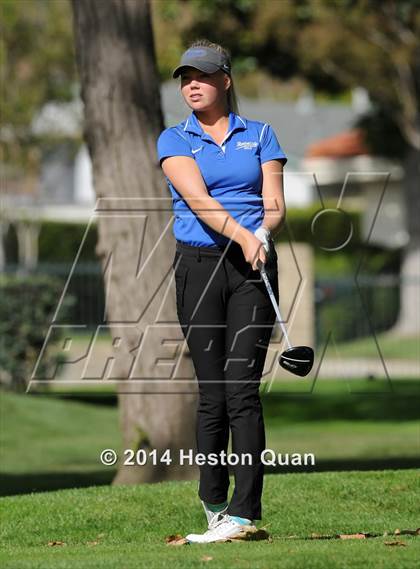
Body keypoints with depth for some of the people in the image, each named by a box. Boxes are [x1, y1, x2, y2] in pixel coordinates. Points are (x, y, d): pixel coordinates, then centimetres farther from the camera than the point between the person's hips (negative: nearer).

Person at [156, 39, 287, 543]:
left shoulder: (260, 135, 10)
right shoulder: (174, 140, 6)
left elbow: (274, 203, 2)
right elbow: (197, 198, -11)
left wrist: (264, 232, -20)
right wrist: (242, 236, -25)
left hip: (255, 267, 0)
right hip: (199, 264, 0)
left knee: (242, 388, -10)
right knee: (211, 392, 0)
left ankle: (244, 512, -14)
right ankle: (213, 503, 13)